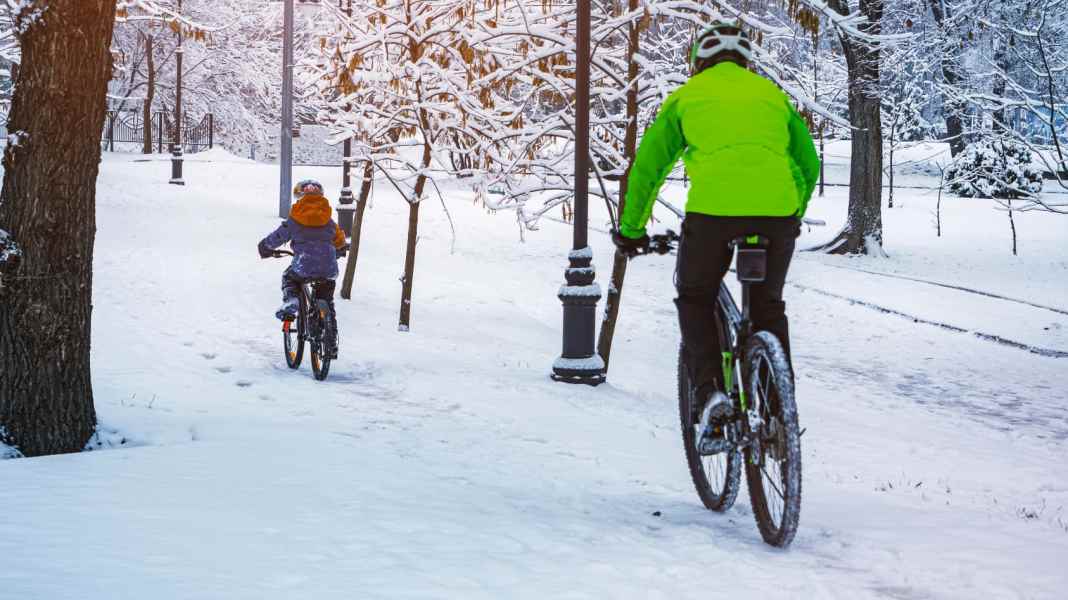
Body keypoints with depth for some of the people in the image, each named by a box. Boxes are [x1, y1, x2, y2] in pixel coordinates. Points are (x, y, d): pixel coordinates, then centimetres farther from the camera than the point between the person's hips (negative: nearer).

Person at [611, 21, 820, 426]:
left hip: (713, 208, -2)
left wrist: (631, 229, 28)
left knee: (695, 299, 19)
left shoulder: (687, 96, 19)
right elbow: (809, 163, 27)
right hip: (777, 210, 2)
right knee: (768, 306, 22)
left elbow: (648, 167, 18)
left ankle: (710, 389, 0)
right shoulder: (772, 93, 25)